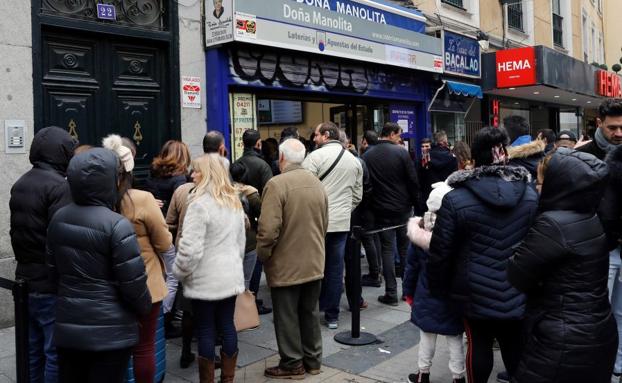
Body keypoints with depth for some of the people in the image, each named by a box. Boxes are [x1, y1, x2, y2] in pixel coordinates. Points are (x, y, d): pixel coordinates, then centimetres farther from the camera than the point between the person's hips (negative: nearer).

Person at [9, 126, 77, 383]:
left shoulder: (19, 185, 11)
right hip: (51, 286, -9)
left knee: (33, 351, 18)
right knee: (56, 353, 1)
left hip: (25, 281, 9)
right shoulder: (59, 186, -18)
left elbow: (16, 232, 18)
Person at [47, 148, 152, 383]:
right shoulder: (116, 225, -19)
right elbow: (133, 282, -16)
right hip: (110, 331, -6)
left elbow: (53, 271, 12)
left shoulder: (58, 219, 1)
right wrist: (145, 309, 3)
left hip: (67, 326, 6)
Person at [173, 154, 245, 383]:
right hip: (231, 277, 7)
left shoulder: (200, 203, -17)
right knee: (227, 326, 14)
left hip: (205, 280, -7)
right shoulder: (235, 201, 10)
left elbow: (190, 247, -20)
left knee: (206, 330, 4)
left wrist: (179, 273, -6)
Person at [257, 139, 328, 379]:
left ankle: (292, 364, 19)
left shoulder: (277, 184, -17)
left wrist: (262, 255, -7)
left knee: (287, 317, 8)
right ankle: (312, 360, 30)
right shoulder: (317, 183, 5)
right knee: (310, 313, 18)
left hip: (286, 265, -6)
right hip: (314, 263, 7)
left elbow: (268, 229, -23)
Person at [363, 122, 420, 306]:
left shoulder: (367, 155, -2)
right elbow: (413, 180, -9)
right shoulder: (400, 152, -9)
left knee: (387, 250, 5)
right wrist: (416, 202, 4)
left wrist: (370, 206, 11)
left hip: (381, 210, 1)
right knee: (406, 248, 13)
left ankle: (391, 294, 6)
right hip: (403, 208, -1)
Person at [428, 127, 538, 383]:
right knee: (515, 347, 16)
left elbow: (441, 252, -11)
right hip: (518, 292, 3)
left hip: (476, 293, -2)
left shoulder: (455, 200, -15)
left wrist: (438, 287, 4)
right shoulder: (530, 195, -3)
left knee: (479, 345, 13)